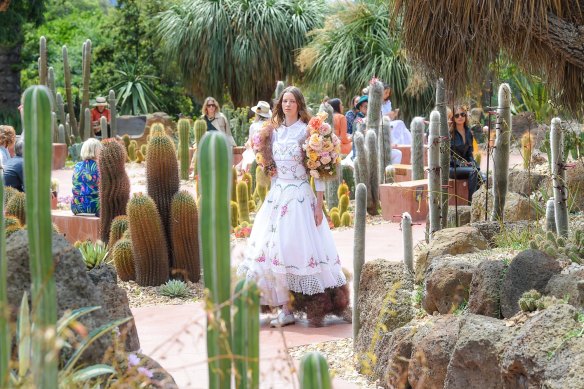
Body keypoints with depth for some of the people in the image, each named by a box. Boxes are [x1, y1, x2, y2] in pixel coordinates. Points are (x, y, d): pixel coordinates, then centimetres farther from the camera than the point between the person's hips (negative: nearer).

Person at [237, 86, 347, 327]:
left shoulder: (307, 131, -5)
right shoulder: (274, 131, 11)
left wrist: (319, 204, -11)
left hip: (300, 196, -5)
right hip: (277, 194, 5)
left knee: (297, 247, -8)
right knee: (275, 248, 0)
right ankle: (286, 309, 2)